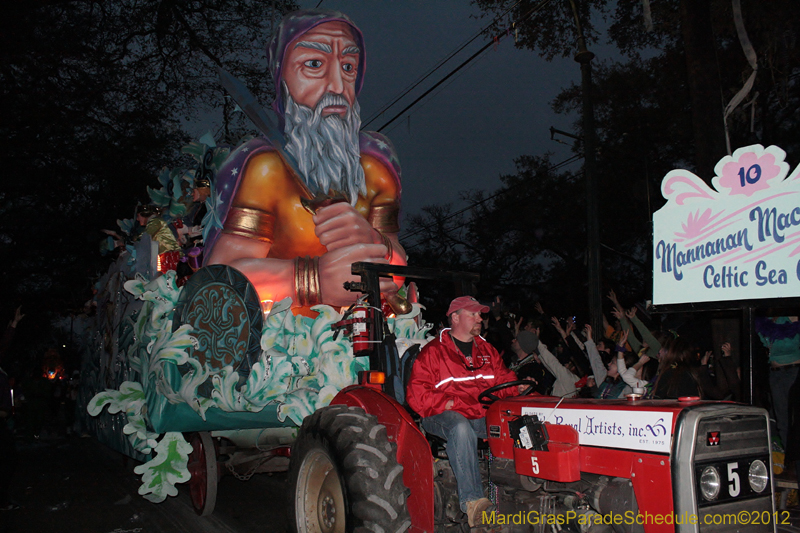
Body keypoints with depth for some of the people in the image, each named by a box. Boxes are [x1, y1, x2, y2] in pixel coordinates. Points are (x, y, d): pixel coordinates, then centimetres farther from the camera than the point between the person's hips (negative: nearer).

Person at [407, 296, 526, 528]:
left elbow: (502, 379, 24)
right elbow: (416, 393, -5)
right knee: (461, 427, -39)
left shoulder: (487, 350, 21)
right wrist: (446, 404, -20)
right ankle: (472, 500, -43)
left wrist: (518, 387, 0)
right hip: (444, 416, -5)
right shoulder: (433, 352, 2)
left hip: (483, 415, 6)